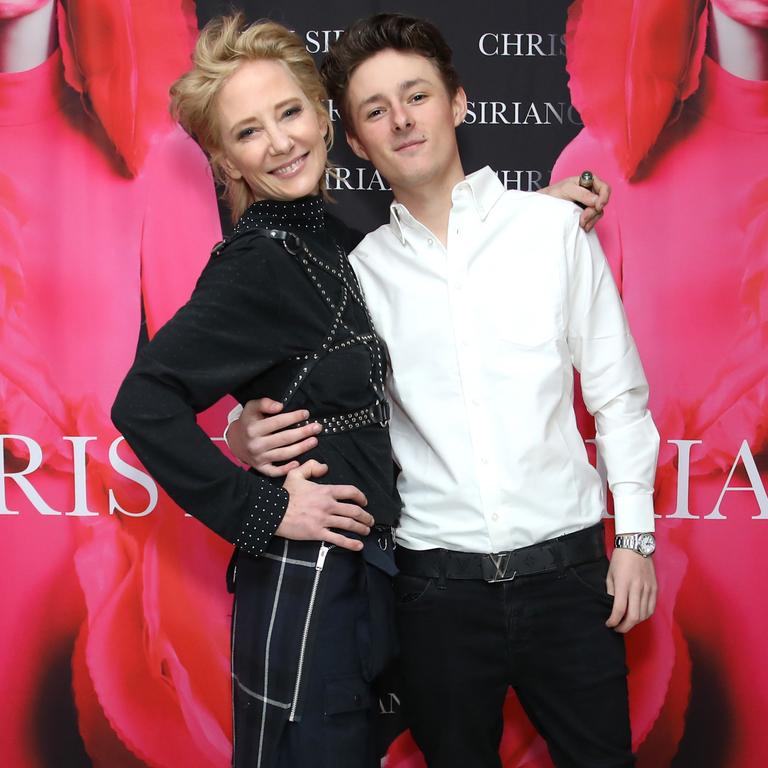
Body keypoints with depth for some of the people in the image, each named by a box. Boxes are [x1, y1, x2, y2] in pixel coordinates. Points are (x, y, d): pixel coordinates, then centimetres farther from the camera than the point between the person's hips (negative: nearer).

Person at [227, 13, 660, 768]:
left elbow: (617, 393, 3)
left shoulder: (553, 227, -1)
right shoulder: (359, 270, 1)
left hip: (565, 569, 0)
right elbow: (297, 401, 9)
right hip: (436, 585, 1)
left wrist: (635, 534, 1)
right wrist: (249, 434, -13)